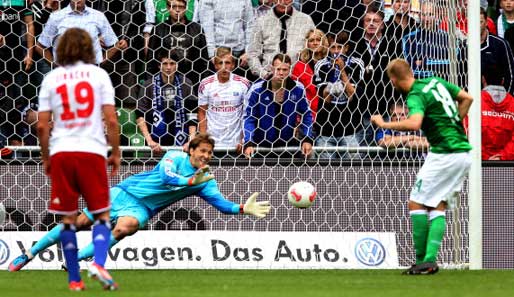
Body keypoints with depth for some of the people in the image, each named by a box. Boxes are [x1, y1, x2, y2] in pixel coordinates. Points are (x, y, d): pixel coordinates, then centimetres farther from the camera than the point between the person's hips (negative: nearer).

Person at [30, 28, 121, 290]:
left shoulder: (51, 79, 7)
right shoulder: (98, 75, 3)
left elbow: (42, 124, 4)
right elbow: (111, 119, -3)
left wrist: (45, 157, 15)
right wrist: (116, 152, 7)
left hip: (61, 152, 1)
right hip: (92, 150, -1)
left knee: (67, 218, 7)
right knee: (102, 214, 7)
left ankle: (74, 279, 6)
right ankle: (99, 263, -16)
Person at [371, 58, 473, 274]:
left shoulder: (416, 96, -14)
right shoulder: (436, 82, 11)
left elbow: (414, 123, -34)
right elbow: (467, 98, 21)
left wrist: (384, 124, -23)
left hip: (444, 154, -9)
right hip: (464, 153, 9)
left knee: (416, 204, -1)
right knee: (438, 207, 9)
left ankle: (422, 261, -2)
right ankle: (430, 259, -1)